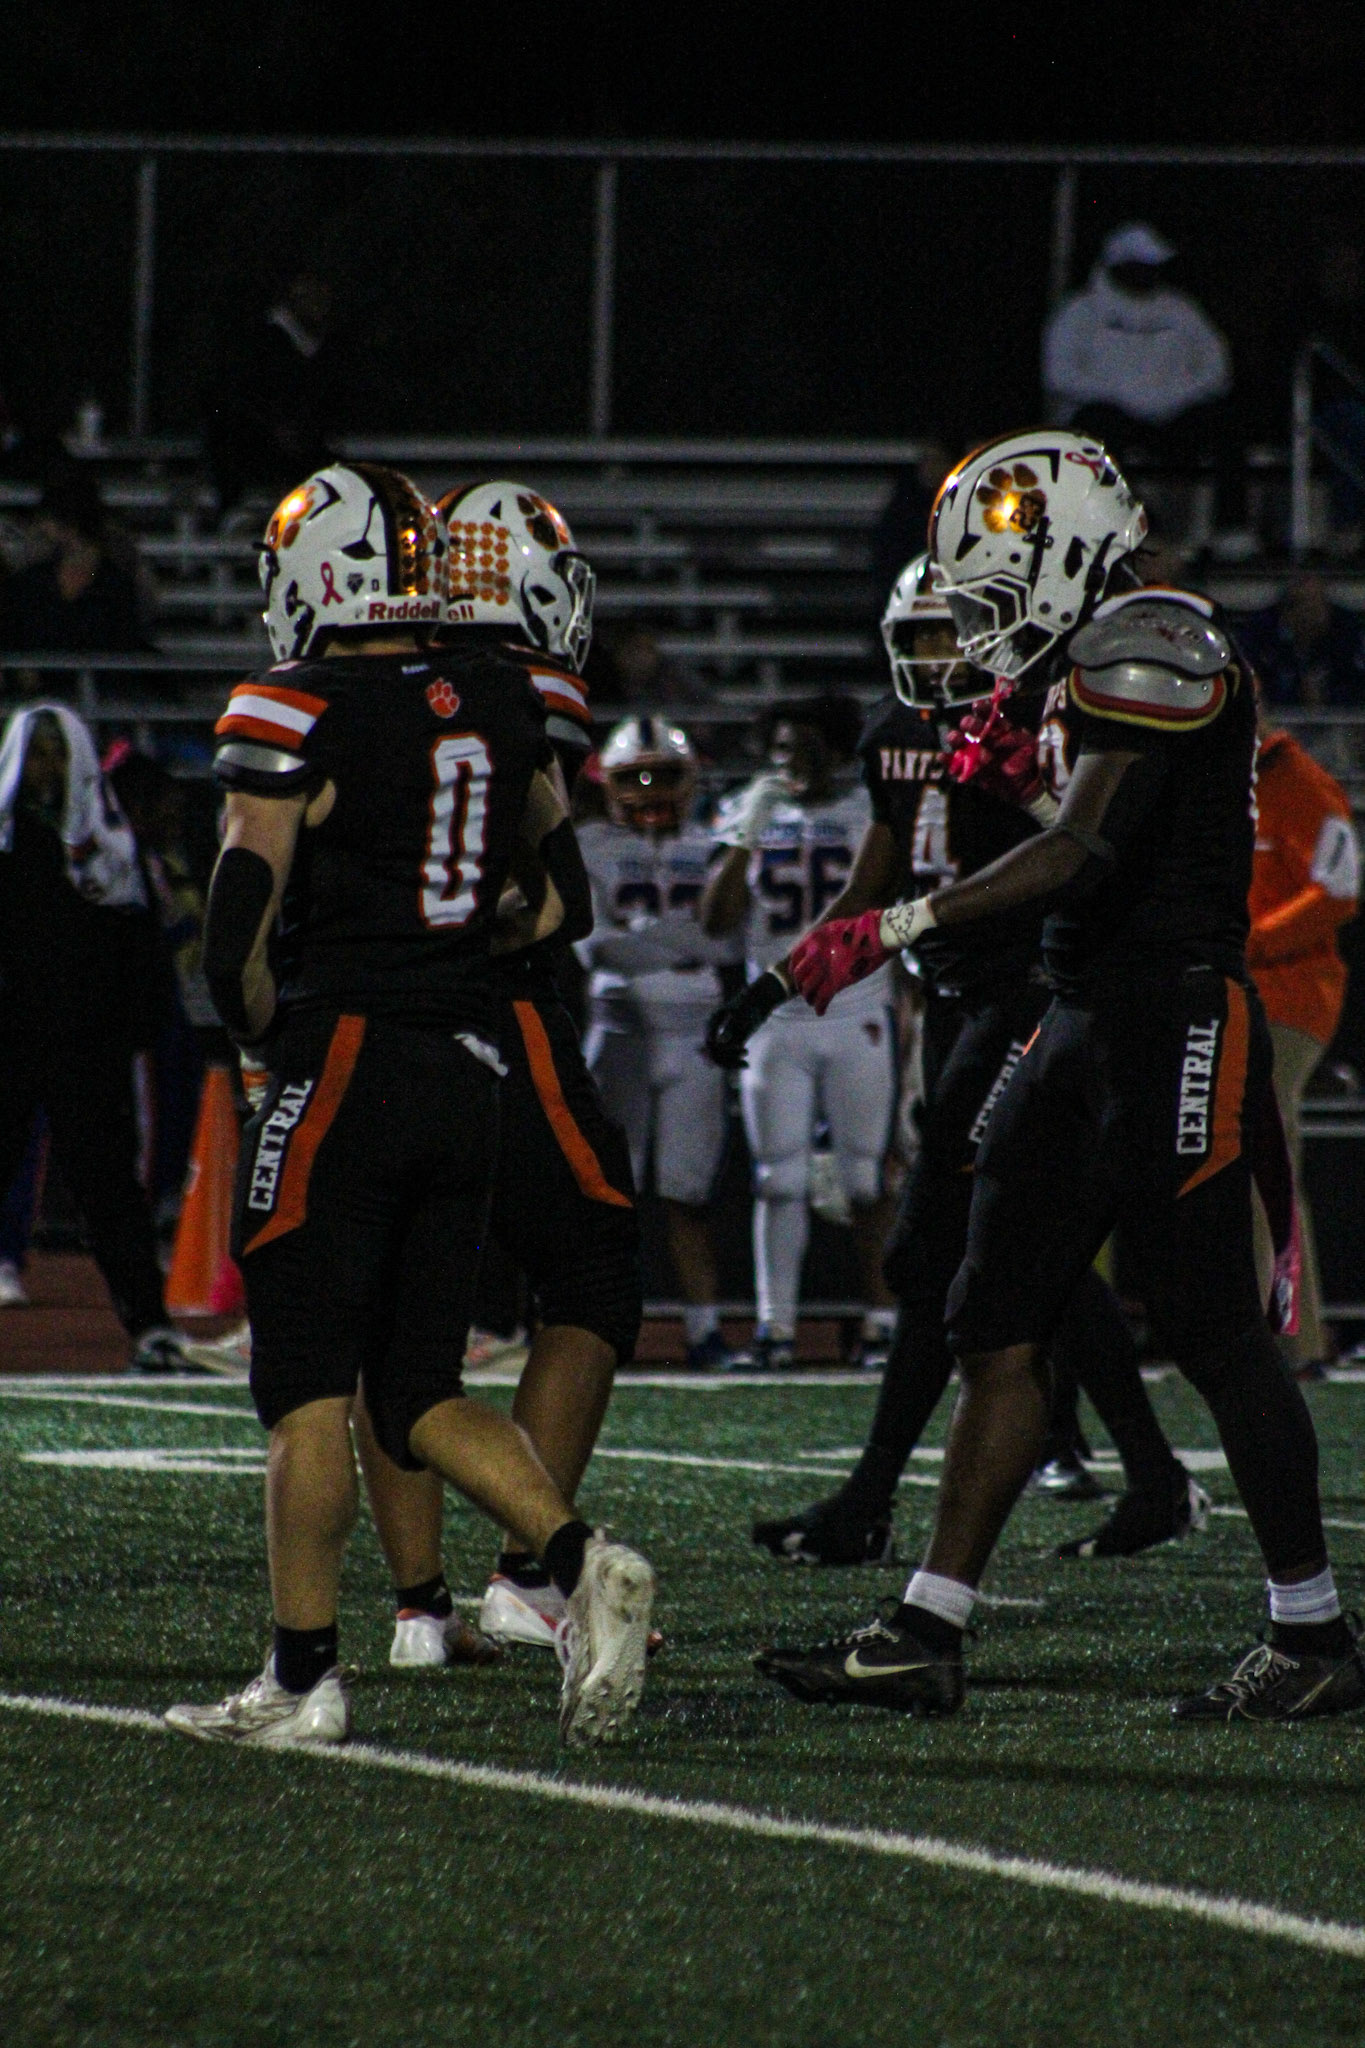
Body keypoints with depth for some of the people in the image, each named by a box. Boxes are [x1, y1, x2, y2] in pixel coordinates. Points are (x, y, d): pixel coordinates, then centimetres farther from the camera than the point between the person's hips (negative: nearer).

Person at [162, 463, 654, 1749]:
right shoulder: (498, 706, 9)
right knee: (421, 1396, 11)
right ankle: (582, 1566, -9)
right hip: (470, 1067, 6)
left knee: (307, 1392, 0)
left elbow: (235, 938, -14)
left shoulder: (296, 721, -11)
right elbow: (563, 901, 18)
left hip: (343, 1065, -6)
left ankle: (303, 1678, 2)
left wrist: (267, 1034, 4)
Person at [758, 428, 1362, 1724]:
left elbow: (1085, 853, -21)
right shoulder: (1091, 672, 18)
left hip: (1178, 1025, -10)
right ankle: (927, 1636, 5)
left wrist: (900, 927, -21)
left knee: (1216, 1335, -4)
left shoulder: (1149, 648, -13)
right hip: (1085, 1029, 10)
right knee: (1000, 1332, 5)